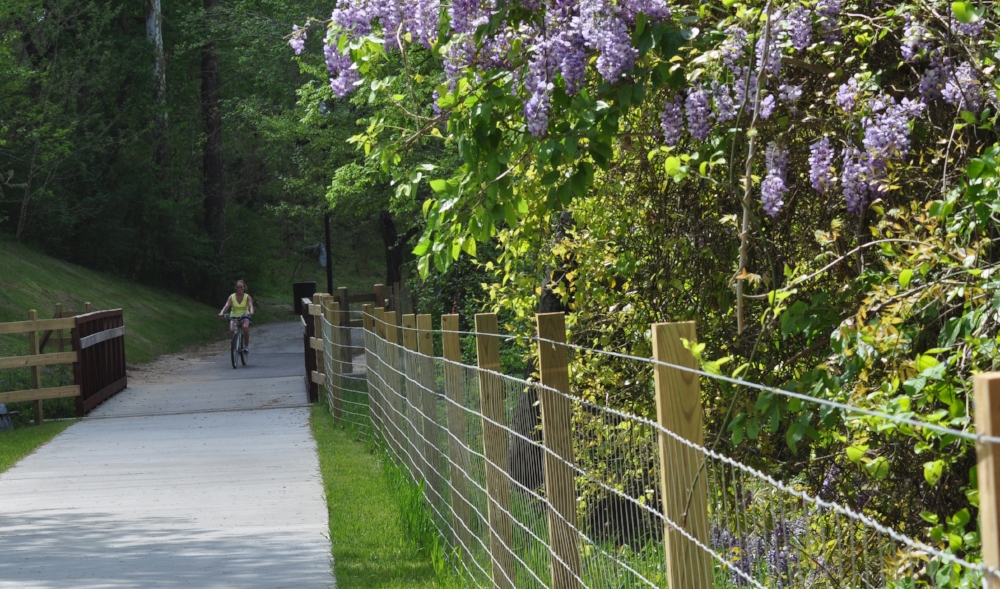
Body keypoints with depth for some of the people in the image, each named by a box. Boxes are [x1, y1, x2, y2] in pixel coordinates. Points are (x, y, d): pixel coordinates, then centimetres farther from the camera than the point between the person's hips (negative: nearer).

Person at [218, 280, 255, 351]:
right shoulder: (232, 297, -1)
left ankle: (246, 346, -17)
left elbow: (250, 306, -18)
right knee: (231, 330, -28)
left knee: (245, 327, -34)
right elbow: (227, 306, -13)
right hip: (234, 316, 1)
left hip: (244, 317, -1)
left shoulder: (247, 297, -2)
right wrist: (221, 313, -33)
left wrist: (251, 312, -42)